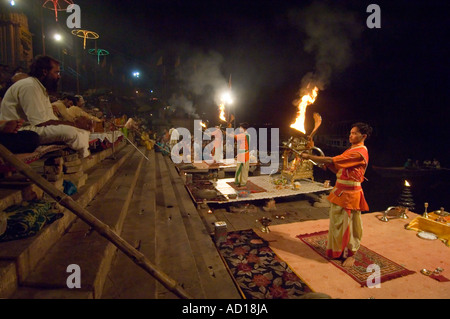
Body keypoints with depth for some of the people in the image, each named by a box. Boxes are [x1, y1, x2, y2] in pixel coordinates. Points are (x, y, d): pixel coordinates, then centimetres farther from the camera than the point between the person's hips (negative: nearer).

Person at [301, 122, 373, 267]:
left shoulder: (360, 152, -17)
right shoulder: (351, 150, 16)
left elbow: (332, 161, -23)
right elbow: (339, 170, 13)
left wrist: (309, 157, -19)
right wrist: (326, 163, -4)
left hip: (350, 194, -9)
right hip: (340, 191, 9)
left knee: (350, 224, 3)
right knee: (337, 221, 15)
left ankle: (351, 255, 19)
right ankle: (338, 251, 31)